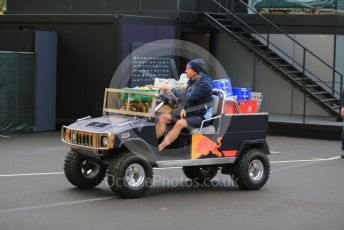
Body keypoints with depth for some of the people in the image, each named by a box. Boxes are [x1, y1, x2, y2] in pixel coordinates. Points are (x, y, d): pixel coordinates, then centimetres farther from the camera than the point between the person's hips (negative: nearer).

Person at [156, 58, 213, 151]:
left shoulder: (204, 83, -18)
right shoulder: (191, 81, 7)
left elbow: (189, 98, -28)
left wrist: (172, 89, -26)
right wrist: (183, 108, -4)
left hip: (201, 116, -9)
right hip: (190, 112, 9)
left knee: (180, 123, -35)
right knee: (163, 117, -6)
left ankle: (159, 148, -40)